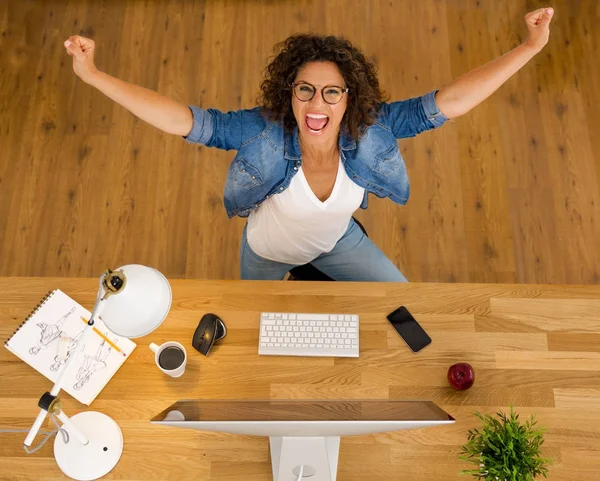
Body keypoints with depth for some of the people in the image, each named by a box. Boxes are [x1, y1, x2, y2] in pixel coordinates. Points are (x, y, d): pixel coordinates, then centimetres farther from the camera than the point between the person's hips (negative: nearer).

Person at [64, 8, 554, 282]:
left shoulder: (370, 130, -32)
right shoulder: (263, 133, -38)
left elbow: (449, 102, -33)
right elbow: (182, 120, -42)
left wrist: (530, 48, -36)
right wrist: (94, 75, -48)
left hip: (337, 240, 2)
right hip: (268, 250, -2)